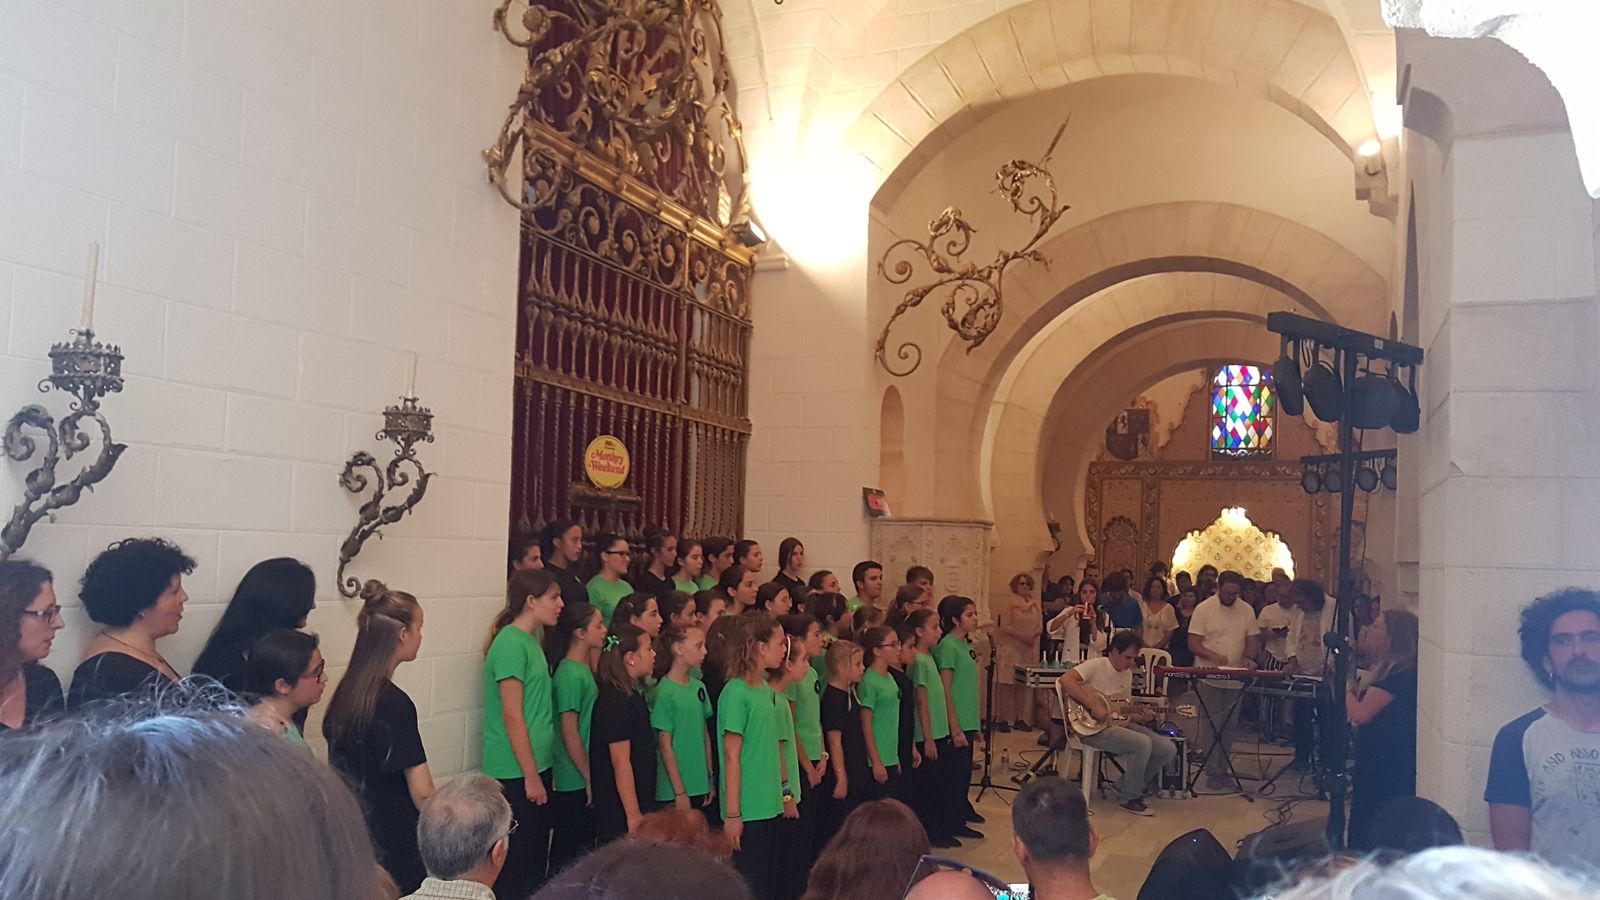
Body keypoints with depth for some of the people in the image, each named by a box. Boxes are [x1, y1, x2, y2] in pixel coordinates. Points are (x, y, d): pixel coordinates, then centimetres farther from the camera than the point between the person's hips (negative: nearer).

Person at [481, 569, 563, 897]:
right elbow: (512, 716, -18)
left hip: (536, 767, 9)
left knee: (537, 854, 15)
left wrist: (543, 770, 16)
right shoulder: (511, 643, -16)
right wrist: (530, 775, -16)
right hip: (517, 773, -9)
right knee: (517, 862, 0)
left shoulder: (532, 639, 10)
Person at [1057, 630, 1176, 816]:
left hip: (1118, 724, 8)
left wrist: (1142, 718, -3)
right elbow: (1066, 680, -28)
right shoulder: (1096, 666, -12)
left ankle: (1133, 785, 16)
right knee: (1142, 744, -28)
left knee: (1168, 750, -3)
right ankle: (1129, 798, -8)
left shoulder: (1127, 674, 14)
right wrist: (1094, 705, -30)